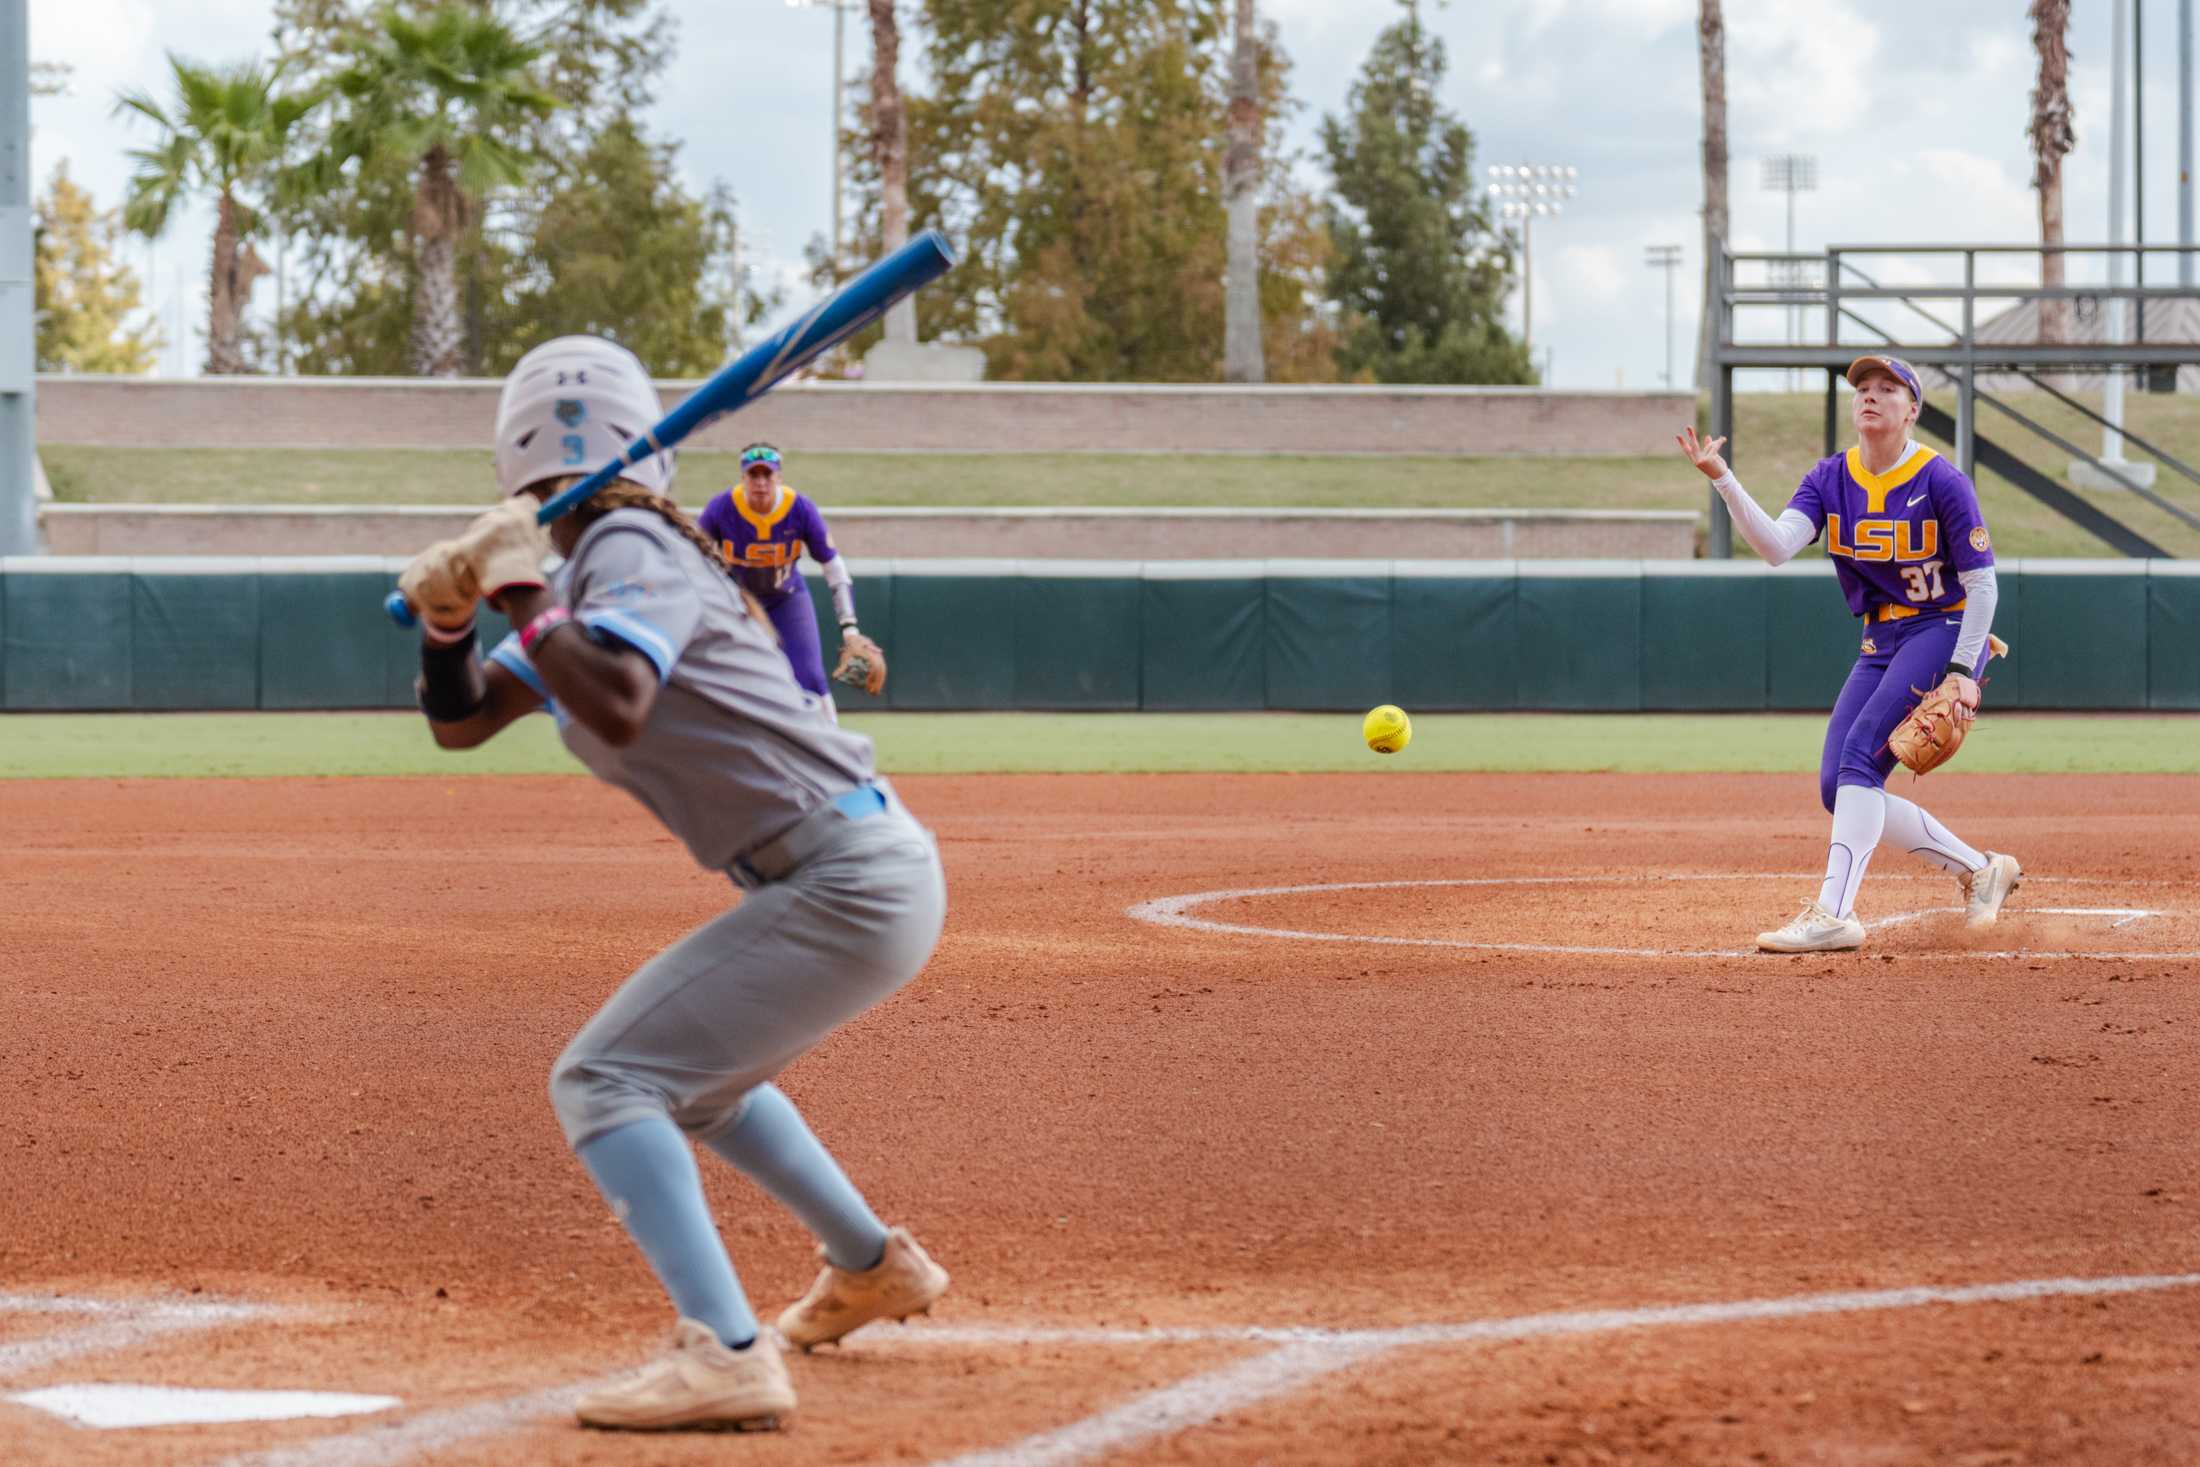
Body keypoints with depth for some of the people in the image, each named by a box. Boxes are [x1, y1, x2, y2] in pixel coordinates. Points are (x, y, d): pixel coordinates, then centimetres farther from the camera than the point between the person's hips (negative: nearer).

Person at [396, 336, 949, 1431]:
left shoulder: (632, 553, -12)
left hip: (850, 884, -10)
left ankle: (725, 1358, -27)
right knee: (695, 1073, 32)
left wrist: (521, 592, -20)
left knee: (603, 1081, -14)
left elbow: (618, 710, -31)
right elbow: (461, 722, 17)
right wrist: (446, 620, -2)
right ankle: (872, 1268, 47)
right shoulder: (583, 576, 17)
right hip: (862, 878, 10)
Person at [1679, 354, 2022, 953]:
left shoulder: (1941, 482, -13)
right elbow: (1777, 546, -14)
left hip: (1943, 632, -7)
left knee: (1862, 754, -24)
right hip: (1880, 645, 7)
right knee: (1839, 788, 0)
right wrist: (1722, 480, -26)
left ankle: (1833, 914, -31)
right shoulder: (1831, 479, 2)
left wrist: (1963, 671, -19)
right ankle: (1979, 870, 14)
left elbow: (1982, 584, -10)